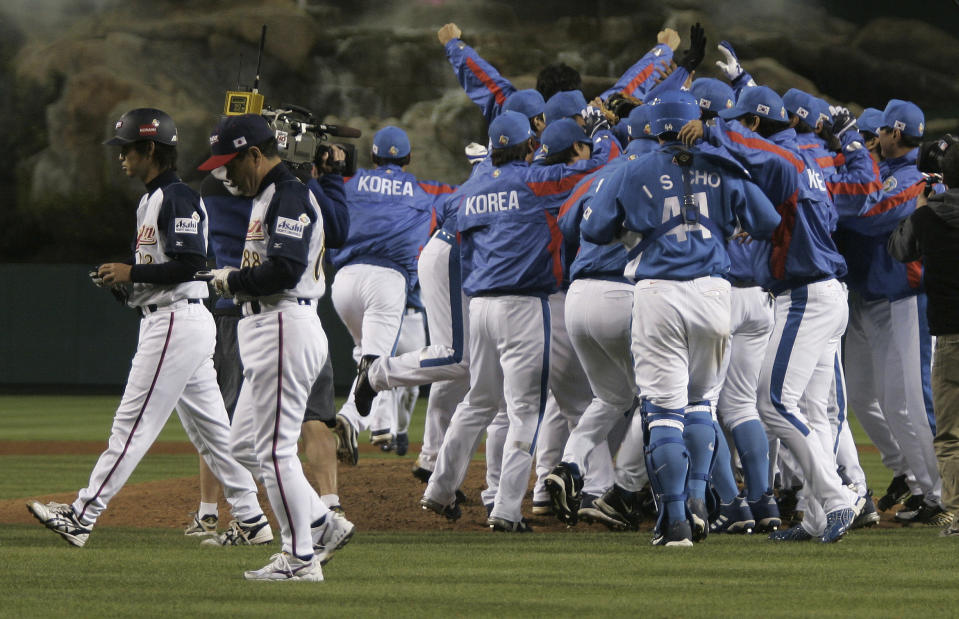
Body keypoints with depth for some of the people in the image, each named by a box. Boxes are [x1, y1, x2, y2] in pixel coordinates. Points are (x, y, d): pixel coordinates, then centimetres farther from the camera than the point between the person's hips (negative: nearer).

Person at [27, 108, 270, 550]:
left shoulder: (178, 197, -13)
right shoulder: (151, 200, 19)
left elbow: (190, 264, -21)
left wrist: (131, 273, -16)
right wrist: (121, 280, 7)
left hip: (176, 323, -11)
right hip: (165, 320, 11)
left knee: (133, 424, -9)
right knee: (210, 428, 10)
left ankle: (82, 517, -9)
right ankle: (251, 521, 12)